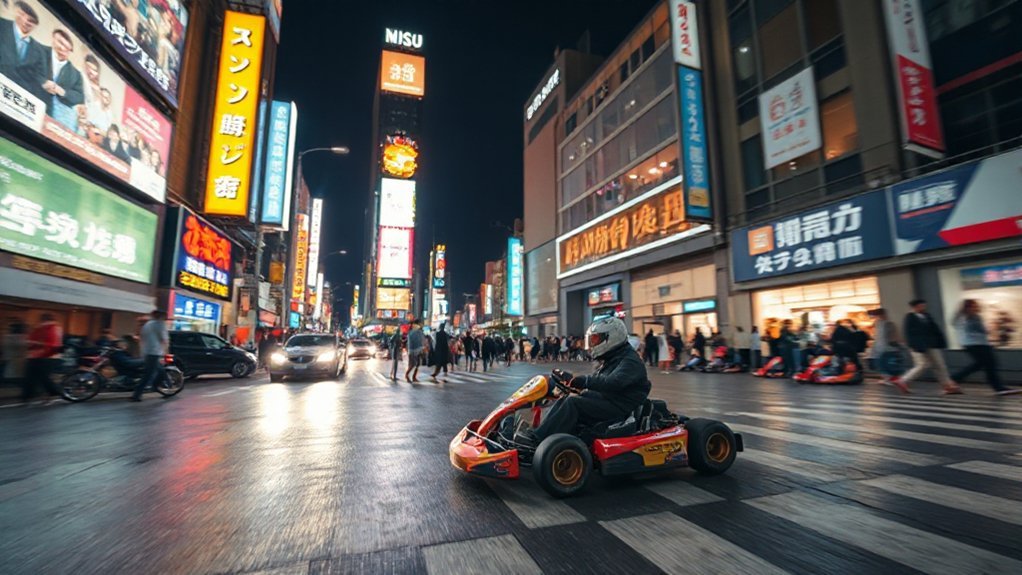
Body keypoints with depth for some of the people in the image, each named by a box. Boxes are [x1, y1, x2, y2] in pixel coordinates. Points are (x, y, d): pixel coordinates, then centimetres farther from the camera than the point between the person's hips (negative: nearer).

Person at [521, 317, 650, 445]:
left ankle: (537, 439, -27)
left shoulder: (631, 361, -13)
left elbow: (612, 383, -30)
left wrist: (583, 381, -32)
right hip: (604, 401, 9)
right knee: (564, 399, -7)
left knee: (573, 402, -24)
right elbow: (597, 381, 17)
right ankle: (537, 433, -16)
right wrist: (571, 379, 2)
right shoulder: (610, 360, 17)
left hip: (619, 407, -9)